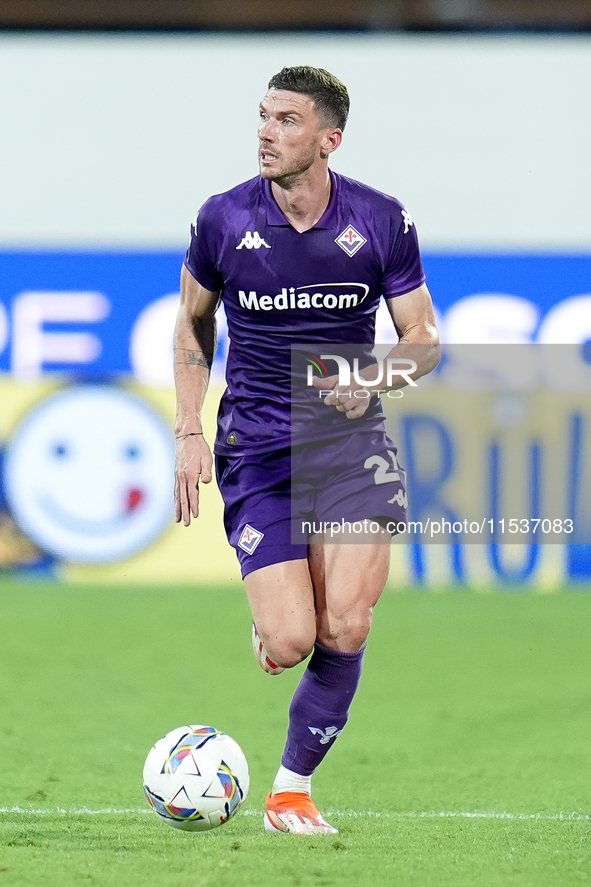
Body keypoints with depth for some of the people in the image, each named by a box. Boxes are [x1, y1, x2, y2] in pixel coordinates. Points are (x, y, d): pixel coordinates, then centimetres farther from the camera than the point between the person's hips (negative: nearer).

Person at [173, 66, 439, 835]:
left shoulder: (381, 221, -4)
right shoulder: (224, 220, -3)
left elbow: (425, 339, 5)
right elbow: (193, 322, 12)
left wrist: (376, 377, -16)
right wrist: (189, 432, 4)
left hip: (351, 439, 1)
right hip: (257, 447, -1)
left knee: (345, 631, -13)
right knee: (290, 642, -12)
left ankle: (293, 787, 8)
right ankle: (269, 621, 27)